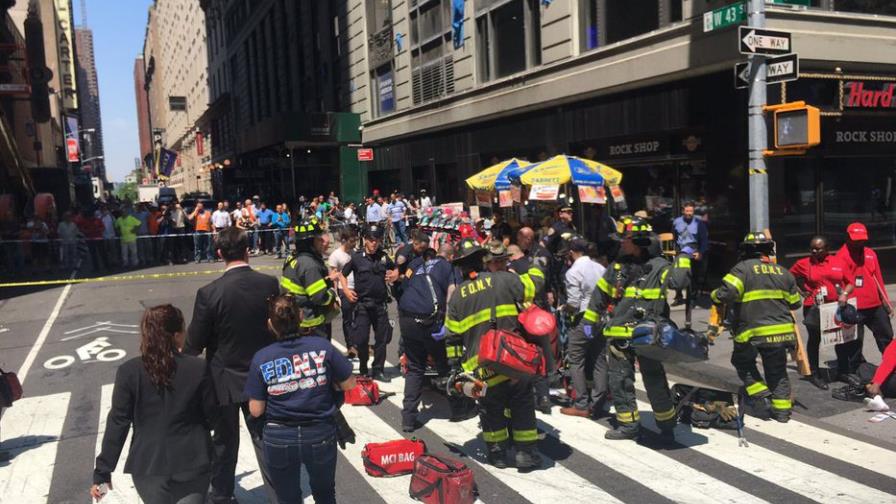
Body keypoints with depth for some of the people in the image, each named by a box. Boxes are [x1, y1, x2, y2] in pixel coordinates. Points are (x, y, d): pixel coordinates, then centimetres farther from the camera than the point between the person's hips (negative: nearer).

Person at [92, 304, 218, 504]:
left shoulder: (128, 372, -9)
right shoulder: (198, 368, -11)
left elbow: (117, 424, -8)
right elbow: (211, 415, -1)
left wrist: (102, 471, 0)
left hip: (148, 465, 1)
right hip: (191, 463, -1)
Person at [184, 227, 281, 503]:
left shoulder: (209, 293, -19)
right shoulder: (269, 283, -11)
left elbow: (195, 344, -10)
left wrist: (184, 354, 12)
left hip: (226, 379, -1)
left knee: (224, 443, 17)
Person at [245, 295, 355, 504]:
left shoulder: (260, 358, -11)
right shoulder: (322, 346, -11)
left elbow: (256, 410, -7)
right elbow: (349, 384, -2)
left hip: (279, 439, 0)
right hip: (320, 435, 0)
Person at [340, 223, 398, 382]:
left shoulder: (383, 256, 4)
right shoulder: (356, 257, -3)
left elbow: (394, 269, 22)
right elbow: (343, 274, 6)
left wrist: (395, 275, 0)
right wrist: (346, 290, -8)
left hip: (380, 304, 3)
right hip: (362, 304, -3)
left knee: (382, 338, 7)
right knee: (361, 339, -1)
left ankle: (378, 370, 19)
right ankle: (363, 370, 19)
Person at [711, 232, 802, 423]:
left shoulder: (743, 268, -8)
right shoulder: (783, 272, 8)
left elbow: (727, 293, -21)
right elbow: (795, 302, 18)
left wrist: (715, 296, 0)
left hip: (752, 332, -4)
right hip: (781, 332, 4)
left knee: (743, 363, 19)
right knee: (777, 371, 18)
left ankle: (761, 398, 9)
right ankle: (782, 409, 19)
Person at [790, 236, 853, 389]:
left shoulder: (838, 262, 2)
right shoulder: (803, 264, -2)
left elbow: (850, 283, 5)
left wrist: (845, 294, -12)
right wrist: (802, 291, 1)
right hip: (814, 308, -2)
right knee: (815, 340, 7)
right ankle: (814, 374, 18)